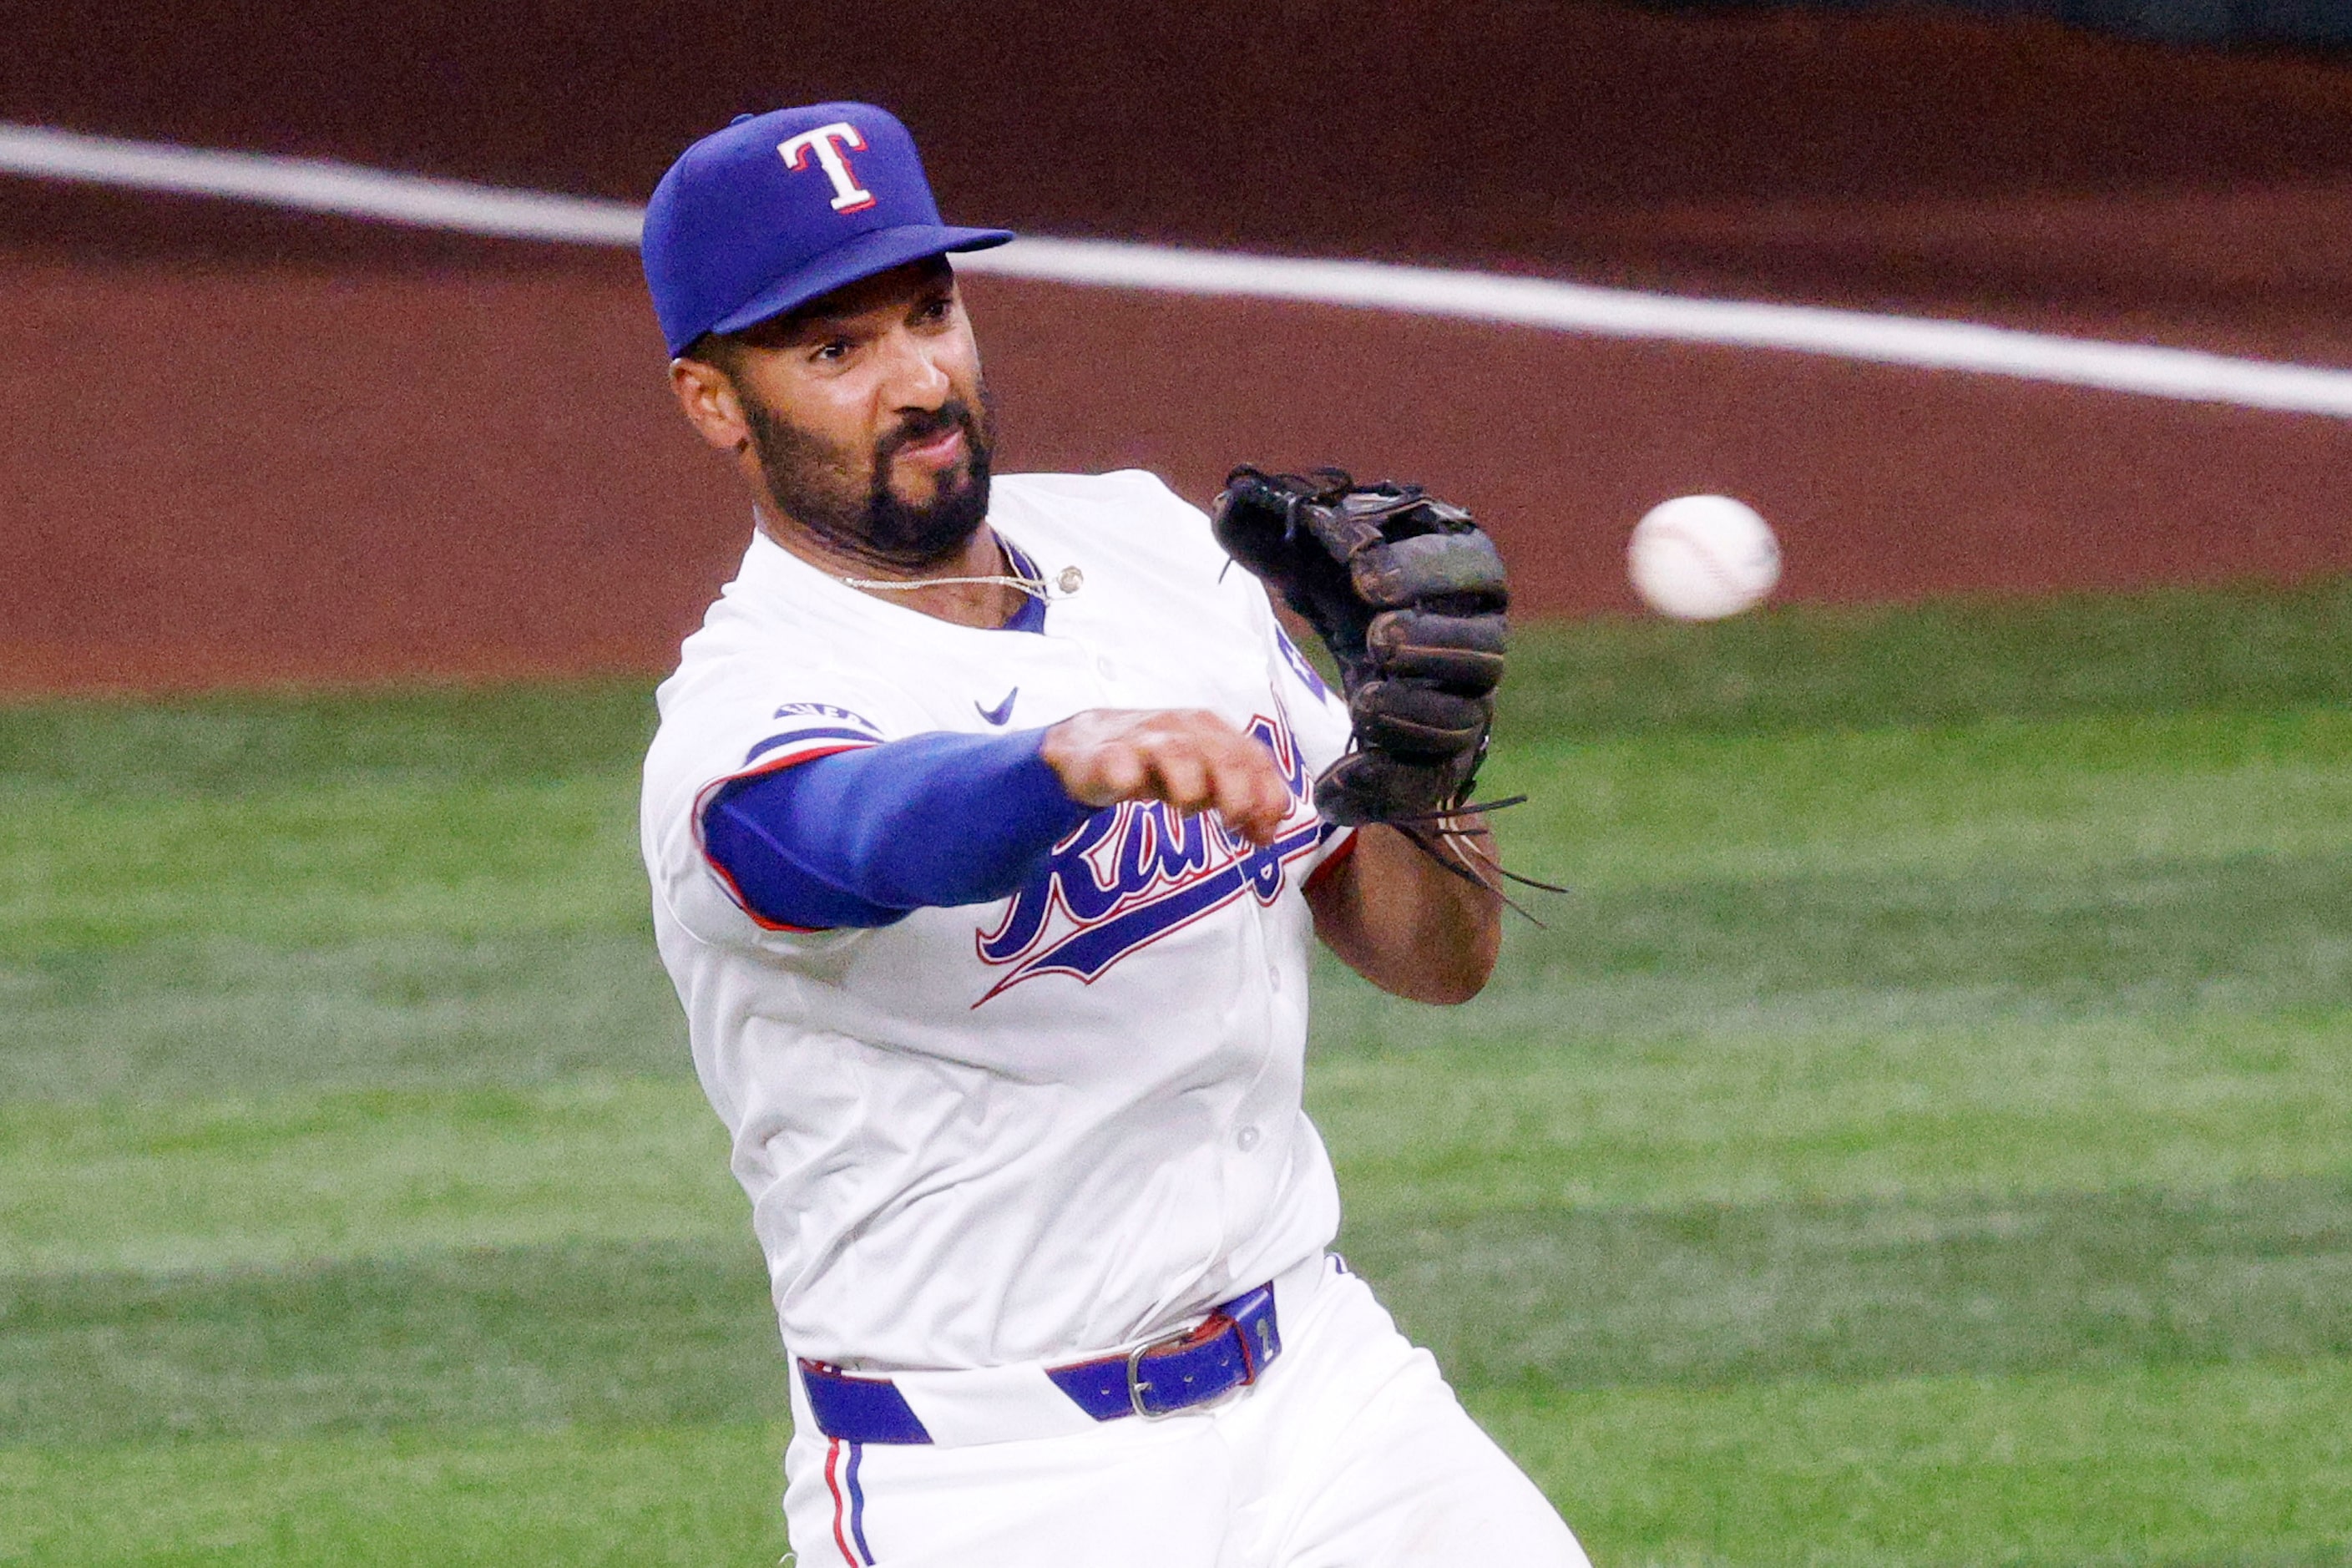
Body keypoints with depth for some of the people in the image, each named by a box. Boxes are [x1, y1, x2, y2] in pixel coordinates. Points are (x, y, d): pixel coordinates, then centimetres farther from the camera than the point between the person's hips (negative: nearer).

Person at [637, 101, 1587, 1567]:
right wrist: (1076, 758, -62)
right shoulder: (743, 724, -16)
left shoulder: (1151, 550, 7)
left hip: (1326, 1382, 6)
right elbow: (894, 832, -41)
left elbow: (1437, 954, 8)